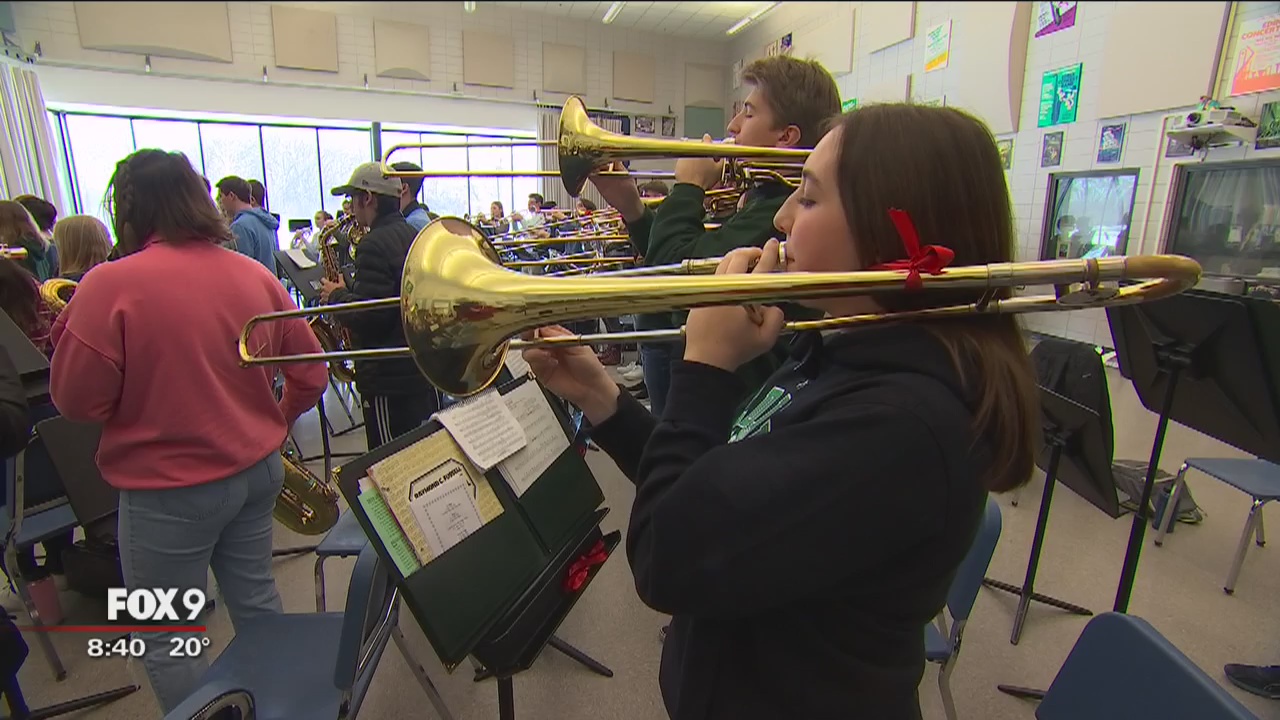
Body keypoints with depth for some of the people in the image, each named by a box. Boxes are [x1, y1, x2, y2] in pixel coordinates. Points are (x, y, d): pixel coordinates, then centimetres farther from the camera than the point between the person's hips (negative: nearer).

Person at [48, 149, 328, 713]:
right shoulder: (255, 275, -1)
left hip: (168, 489, -5)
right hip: (257, 470, 6)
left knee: (166, 642, 14)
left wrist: (67, 325, 2)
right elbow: (311, 374, 4)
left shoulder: (110, 285, -16)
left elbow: (77, 402, -10)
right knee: (255, 601, 23)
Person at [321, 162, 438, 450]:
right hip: (424, 361, 9)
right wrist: (349, 292, 15)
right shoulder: (412, 235, 11)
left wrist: (336, 296, -5)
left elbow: (368, 316, -23)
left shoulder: (375, 244, -16)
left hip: (389, 375, -9)